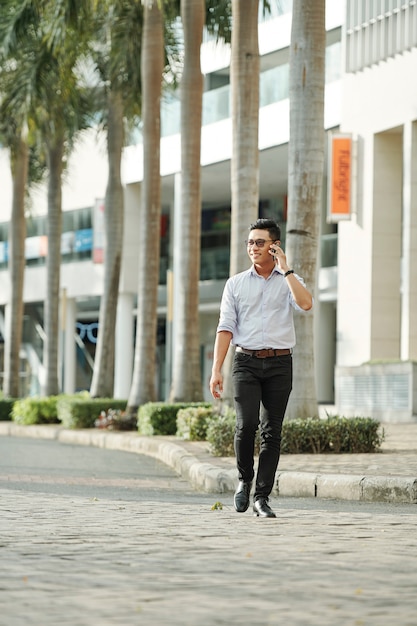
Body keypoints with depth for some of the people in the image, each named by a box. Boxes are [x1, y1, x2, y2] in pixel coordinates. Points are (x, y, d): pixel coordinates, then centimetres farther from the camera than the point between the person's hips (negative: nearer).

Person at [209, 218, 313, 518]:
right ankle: (244, 480, 7)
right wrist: (216, 369, -5)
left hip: (280, 363, 0)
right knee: (246, 423, -16)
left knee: (272, 431, -1)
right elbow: (226, 327, 4)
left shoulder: (289, 280, 8)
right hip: (246, 361, 0)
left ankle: (262, 497, 5)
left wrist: (285, 268, -10)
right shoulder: (236, 284, 10)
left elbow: (306, 304, -15)